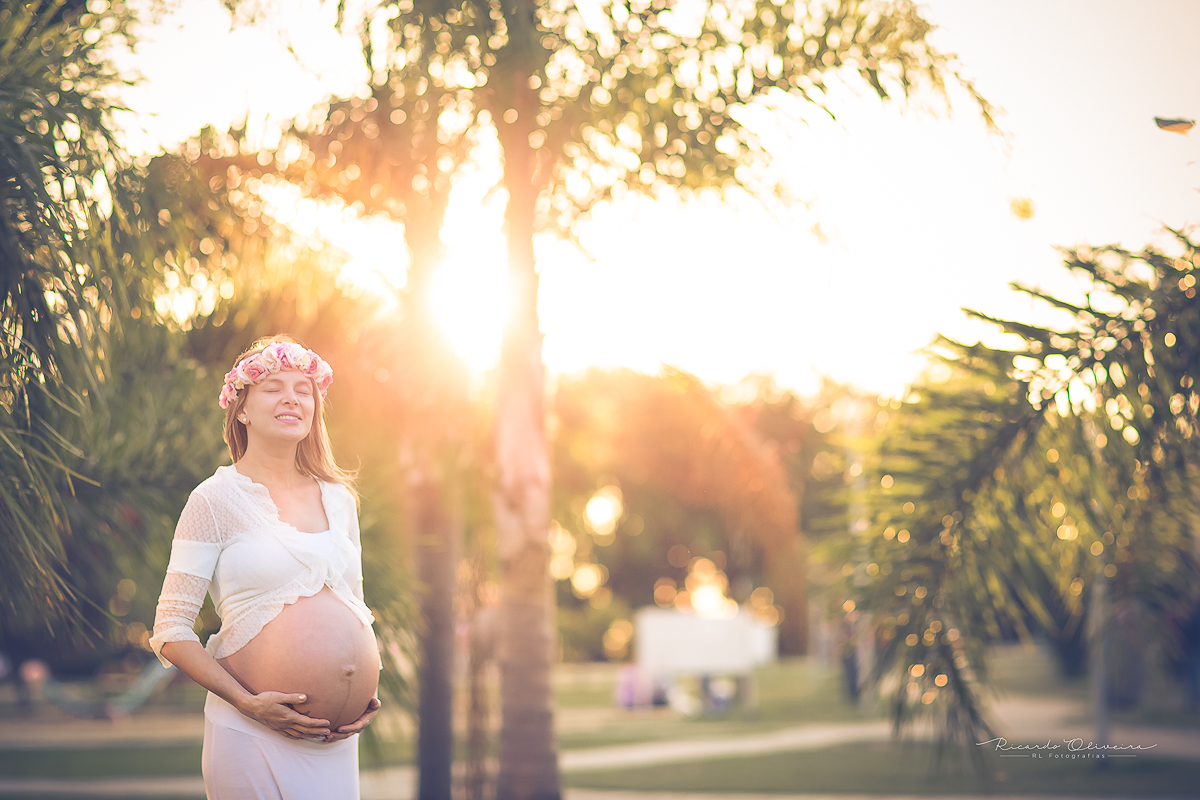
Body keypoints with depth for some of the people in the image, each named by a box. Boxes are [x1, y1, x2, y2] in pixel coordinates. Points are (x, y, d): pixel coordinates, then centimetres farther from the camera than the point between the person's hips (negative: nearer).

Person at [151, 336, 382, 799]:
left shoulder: (338, 498, 11)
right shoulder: (218, 498, -4)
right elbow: (170, 631, -7)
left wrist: (369, 696, 4)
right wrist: (248, 703, -16)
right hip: (252, 734, -4)